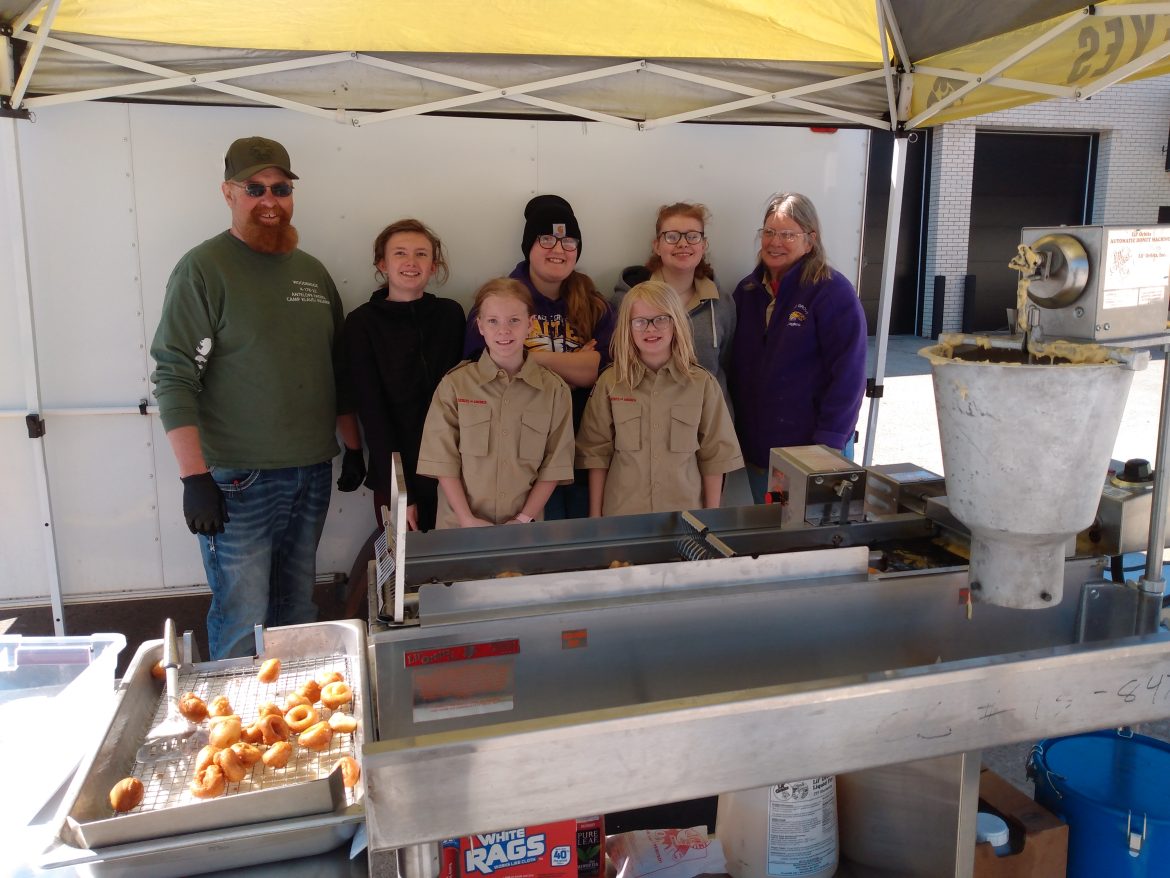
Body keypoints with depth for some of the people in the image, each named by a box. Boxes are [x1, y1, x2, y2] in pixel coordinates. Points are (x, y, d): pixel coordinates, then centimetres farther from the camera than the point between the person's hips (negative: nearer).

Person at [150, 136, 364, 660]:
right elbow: (173, 378, -13)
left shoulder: (313, 272, 12)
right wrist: (195, 477, -19)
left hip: (313, 472, 6)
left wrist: (353, 448, 17)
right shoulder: (204, 269, -7)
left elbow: (337, 372, 19)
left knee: (298, 608, 15)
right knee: (242, 622, -2)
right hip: (237, 479, -5)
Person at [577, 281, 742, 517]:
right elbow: (597, 454, 0)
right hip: (622, 515, 0)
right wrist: (595, 518, 0)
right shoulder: (610, 383, -3)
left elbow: (715, 456, 1)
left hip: (685, 513, 0)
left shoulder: (702, 384, -3)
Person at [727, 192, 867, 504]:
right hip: (757, 449, 5)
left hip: (810, 448, -5)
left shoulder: (834, 292, -10)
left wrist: (827, 446, -18)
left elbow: (847, 376, -14)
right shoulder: (747, 290, 7)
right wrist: (734, 432, 7)